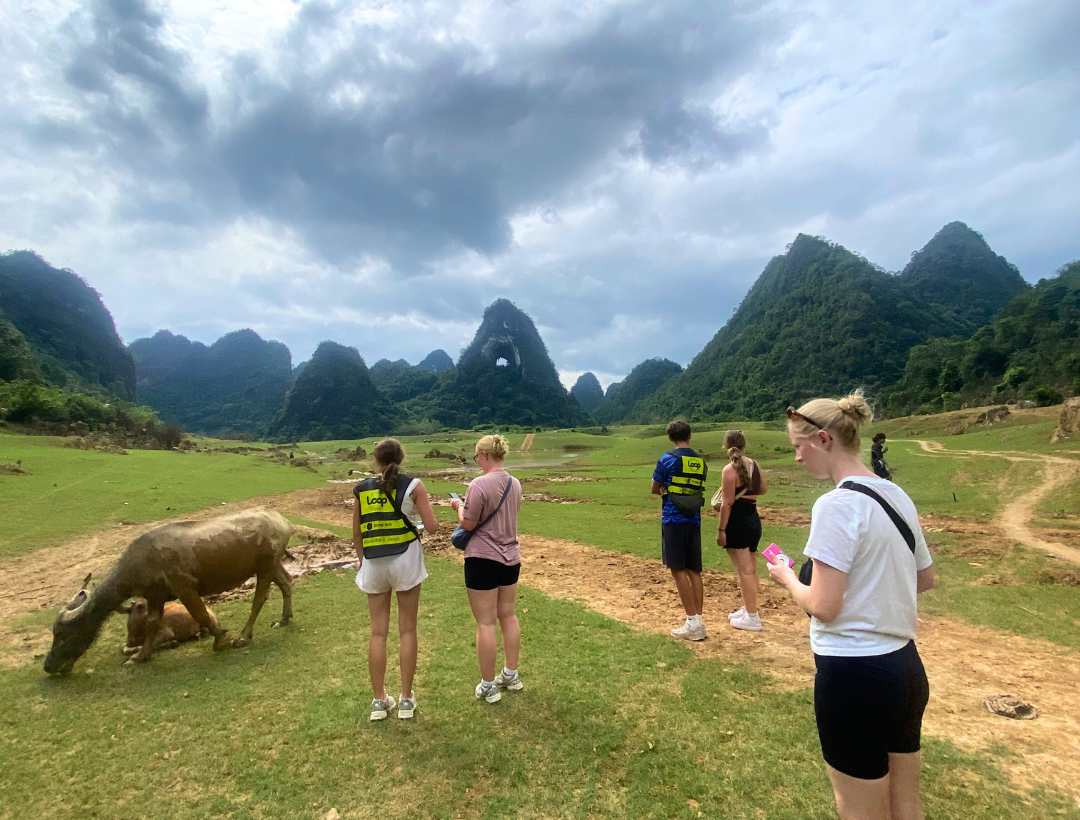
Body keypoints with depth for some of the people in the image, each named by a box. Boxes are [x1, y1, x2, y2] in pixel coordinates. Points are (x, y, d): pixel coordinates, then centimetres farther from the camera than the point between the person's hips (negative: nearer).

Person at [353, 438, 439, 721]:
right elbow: (432, 526, -11)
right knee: (407, 630, 9)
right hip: (405, 561, -2)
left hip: (373, 565, 3)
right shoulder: (413, 485, -7)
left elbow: (357, 534, 8)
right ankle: (406, 700, 17)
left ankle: (379, 700, 21)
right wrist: (422, 521, 12)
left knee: (378, 631, 12)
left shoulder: (362, 489, 2)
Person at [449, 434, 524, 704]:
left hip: (483, 559, -7)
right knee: (508, 616, 18)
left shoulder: (479, 484, -20)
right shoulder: (515, 484, 3)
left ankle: (488, 687, 16)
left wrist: (459, 506, 4)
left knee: (485, 622, 4)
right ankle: (511, 675, 32)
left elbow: (468, 524, -15)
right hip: (511, 558, 7)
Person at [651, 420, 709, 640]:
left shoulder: (667, 460, -8)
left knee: (678, 570, -2)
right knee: (694, 570, 10)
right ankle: (698, 622, 12)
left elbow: (655, 490, 1)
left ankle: (693, 623, -2)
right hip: (694, 521, 6)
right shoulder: (701, 462, 8)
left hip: (673, 520, -6)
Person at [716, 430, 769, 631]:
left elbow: (727, 503, -18)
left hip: (737, 522, -8)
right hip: (754, 518, 8)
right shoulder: (754, 464, 5)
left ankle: (752, 618, 6)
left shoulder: (730, 469, -17)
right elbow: (763, 489, 19)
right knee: (751, 569, 18)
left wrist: (721, 529, -14)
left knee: (744, 571, -1)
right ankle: (748, 609, 31)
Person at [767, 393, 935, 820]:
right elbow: (925, 579, 15)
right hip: (907, 667, 8)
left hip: (854, 673, -8)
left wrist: (787, 577, -4)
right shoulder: (897, 496, 4)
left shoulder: (837, 505, -22)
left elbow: (823, 606, -22)